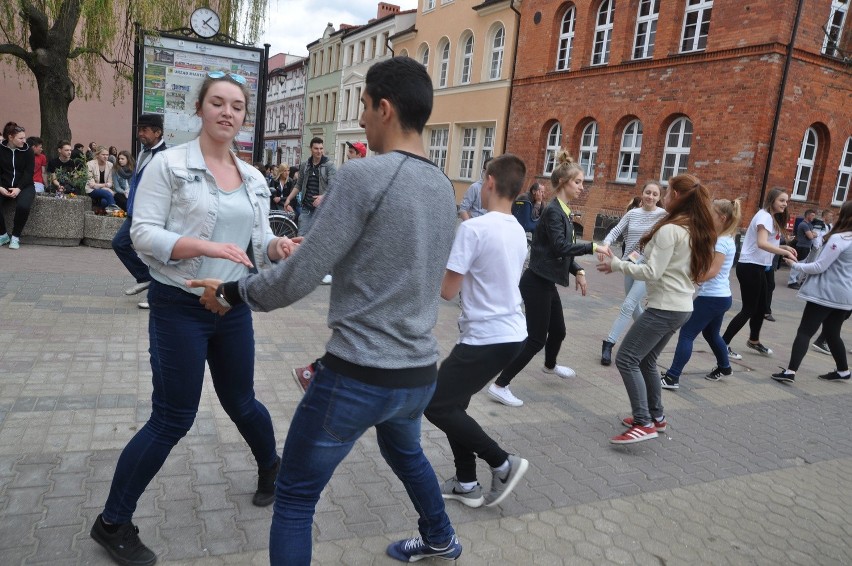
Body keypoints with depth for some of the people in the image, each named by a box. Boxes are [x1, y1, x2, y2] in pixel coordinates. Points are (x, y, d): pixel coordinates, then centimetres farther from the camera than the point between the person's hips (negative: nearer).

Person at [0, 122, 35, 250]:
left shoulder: (28, 151, -1)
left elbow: (28, 173, -6)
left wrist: (18, 189, -19)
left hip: (24, 186, -1)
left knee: (23, 206, -33)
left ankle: (15, 237, -12)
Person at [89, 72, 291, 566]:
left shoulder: (254, 179, 7)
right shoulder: (169, 164, -8)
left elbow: (259, 242, 9)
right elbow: (144, 233, -13)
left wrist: (278, 246, -14)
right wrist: (206, 246, -27)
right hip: (179, 307, -4)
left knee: (241, 401, 17)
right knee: (172, 419, 0)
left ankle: (271, 466, 46)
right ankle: (113, 522, 21)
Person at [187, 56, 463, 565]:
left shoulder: (364, 175, -16)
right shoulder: (444, 188, 7)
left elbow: (301, 278, -15)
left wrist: (231, 292, 2)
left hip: (360, 376, -8)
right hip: (421, 372, 8)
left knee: (295, 498, 8)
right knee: (405, 452, 35)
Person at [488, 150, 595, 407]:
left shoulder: (564, 212, 12)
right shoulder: (552, 211, -17)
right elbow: (560, 247, -28)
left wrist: (578, 271, 4)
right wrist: (592, 247, -32)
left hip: (547, 282, 10)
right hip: (536, 282, -10)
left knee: (558, 330, 25)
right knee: (536, 338, -7)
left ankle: (550, 365, 54)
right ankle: (499, 385, 0)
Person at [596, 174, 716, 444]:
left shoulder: (669, 229, -18)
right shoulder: (695, 230, 11)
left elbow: (652, 273, -20)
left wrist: (617, 264, -11)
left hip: (664, 308, -9)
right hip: (681, 306, 9)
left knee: (626, 359, -6)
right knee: (645, 361, 19)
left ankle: (644, 423, -6)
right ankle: (656, 416, 28)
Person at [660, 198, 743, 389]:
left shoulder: (722, 242, -16)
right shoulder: (726, 240, 14)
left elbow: (712, 271, -23)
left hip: (712, 297, -10)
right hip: (720, 296, 10)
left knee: (686, 334, -10)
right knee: (711, 334, 27)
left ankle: (672, 377, -12)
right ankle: (724, 367, 46)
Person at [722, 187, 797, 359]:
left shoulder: (772, 218, 16)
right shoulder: (765, 216, -16)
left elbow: (769, 243, 15)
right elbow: (762, 243, -30)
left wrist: (784, 247, 0)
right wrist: (786, 253, -29)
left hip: (758, 267, 10)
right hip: (750, 267, -10)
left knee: (761, 307, 20)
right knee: (749, 309, -7)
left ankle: (754, 341, 38)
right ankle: (723, 345, -3)